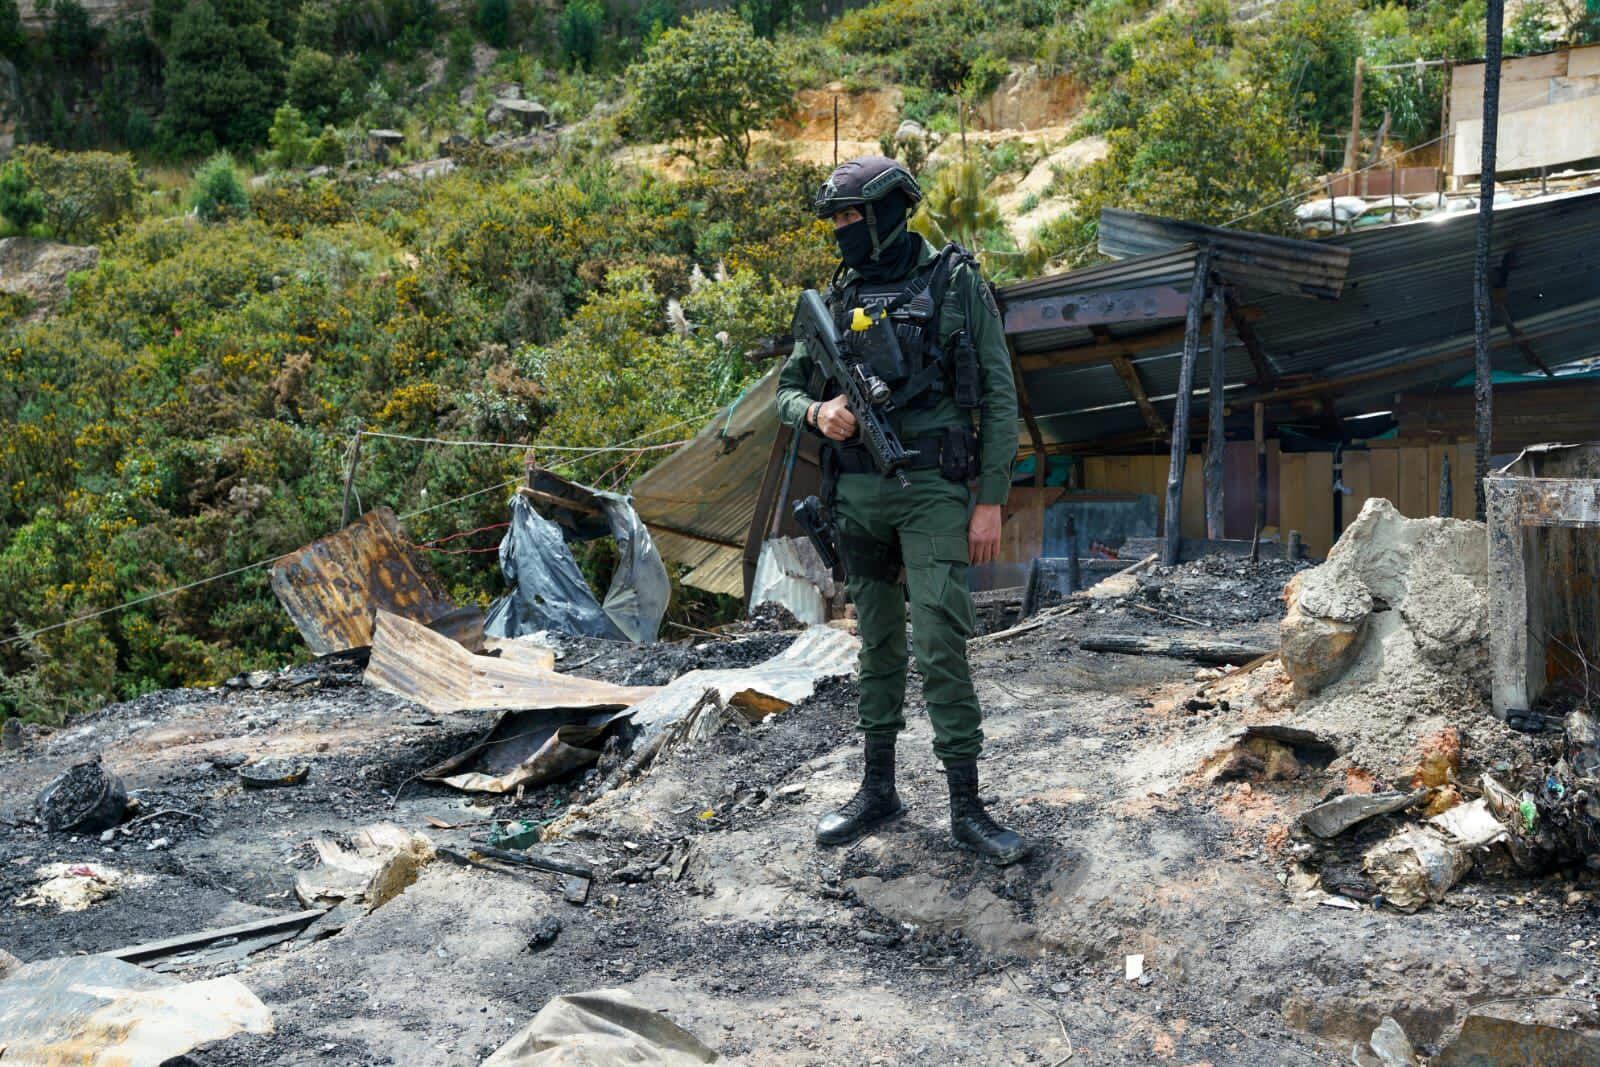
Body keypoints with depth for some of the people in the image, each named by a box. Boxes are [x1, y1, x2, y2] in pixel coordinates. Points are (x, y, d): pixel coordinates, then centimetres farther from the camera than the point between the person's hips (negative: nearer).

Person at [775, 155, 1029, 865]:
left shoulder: (956, 284, -2)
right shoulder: (838, 298, 11)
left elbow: (999, 397, -3)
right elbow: (787, 388, 16)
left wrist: (991, 501, -8)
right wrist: (817, 411, -9)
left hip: (932, 491, -5)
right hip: (856, 493, 5)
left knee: (939, 647, -10)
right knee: (878, 644, 12)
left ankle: (967, 808, -1)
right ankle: (878, 790, 23)